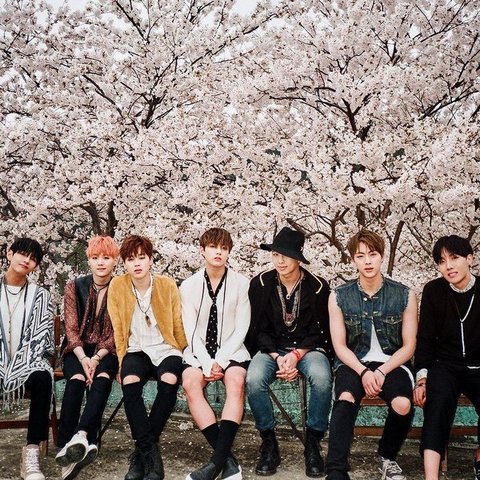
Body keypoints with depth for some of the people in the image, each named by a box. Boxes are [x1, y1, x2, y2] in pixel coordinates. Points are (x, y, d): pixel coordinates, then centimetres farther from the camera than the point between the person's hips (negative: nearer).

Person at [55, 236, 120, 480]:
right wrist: (83, 358, -18)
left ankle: (80, 436, -49)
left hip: (107, 351, -1)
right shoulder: (75, 287, 6)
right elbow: (71, 329, 0)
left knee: (101, 378, -34)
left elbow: (117, 333, -3)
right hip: (77, 349, 1)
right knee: (76, 379, -31)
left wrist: (97, 358, -19)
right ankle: (67, 445, -38)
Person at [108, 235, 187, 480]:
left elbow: (178, 326, 3)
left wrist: (183, 359, 4)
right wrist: (123, 361, -3)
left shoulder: (167, 285, -3)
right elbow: (118, 330, 3)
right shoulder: (117, 286, -1)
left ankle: (141, 451, -18)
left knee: (169, 382, -32)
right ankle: (150, 452, -24)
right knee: (129, 382, -33)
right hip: (136, 349, 1)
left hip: (165, 348, -1)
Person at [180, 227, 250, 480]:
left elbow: (241, 329, -3)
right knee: (190, 384, -29)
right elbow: (191, 331, -1)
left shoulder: (241, 283, -1)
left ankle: (217, 460, -32)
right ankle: (228, 460, -29)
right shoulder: (189, 285, 3)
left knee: (236, 383, -32)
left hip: (231, 351, -1)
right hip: (198, 351, 1)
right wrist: (207, 364, -15)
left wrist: (221, 361, -14)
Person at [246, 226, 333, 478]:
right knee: (254, 379, -32)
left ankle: (313, 444, -12)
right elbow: (259, 329, -1)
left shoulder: (318, 286, -5)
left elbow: (319, 332, -2)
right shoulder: (261, 283, -2)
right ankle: (269, 444, -11)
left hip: (307, 347, -1)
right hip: (271, 348, 1)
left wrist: (296, 355, -18)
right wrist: (278, 358, -17)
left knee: (322, 379, -35)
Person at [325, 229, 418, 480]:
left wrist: (381, 372, -15)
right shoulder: (339, 296, -1)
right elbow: (340, 346, 0)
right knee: (345, 399, -33)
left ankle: (387, 458, 2)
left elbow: (408, 346, 0)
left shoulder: (405, 295, -1)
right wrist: (363, 372, -18)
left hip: (391, 362, 0)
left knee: (403, 405, -29)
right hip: (353, 362, 0)